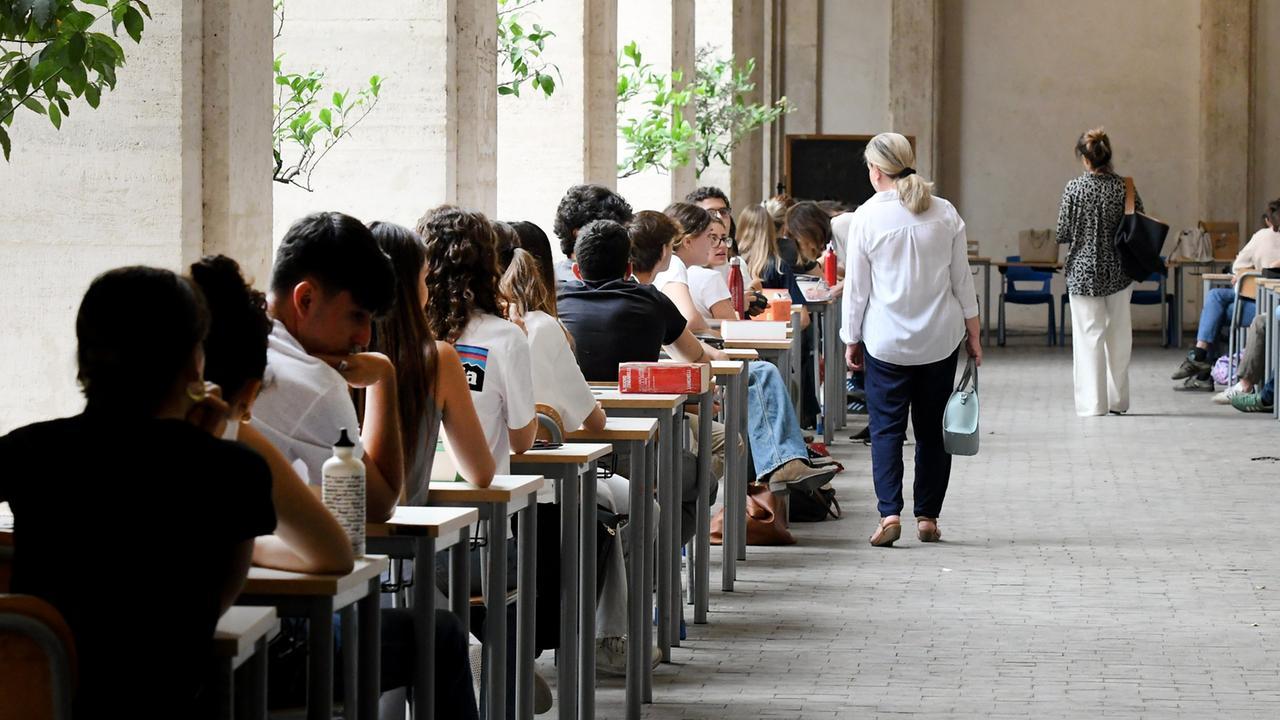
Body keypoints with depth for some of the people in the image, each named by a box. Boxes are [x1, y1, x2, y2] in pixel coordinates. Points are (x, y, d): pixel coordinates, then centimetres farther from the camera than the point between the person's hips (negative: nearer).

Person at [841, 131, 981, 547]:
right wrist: (972, 333, 13)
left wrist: (851, 340, 7)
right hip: (940, 339, 3)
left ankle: (889, 513, -12)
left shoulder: (867, 217, -7)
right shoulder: (944, 213, 1)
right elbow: (962, 279, 5)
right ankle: (928, 517, 11)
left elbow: (857, 287, -3)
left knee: (886, 428, 1)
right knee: (932, 428, 10)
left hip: (887, 340, -3)